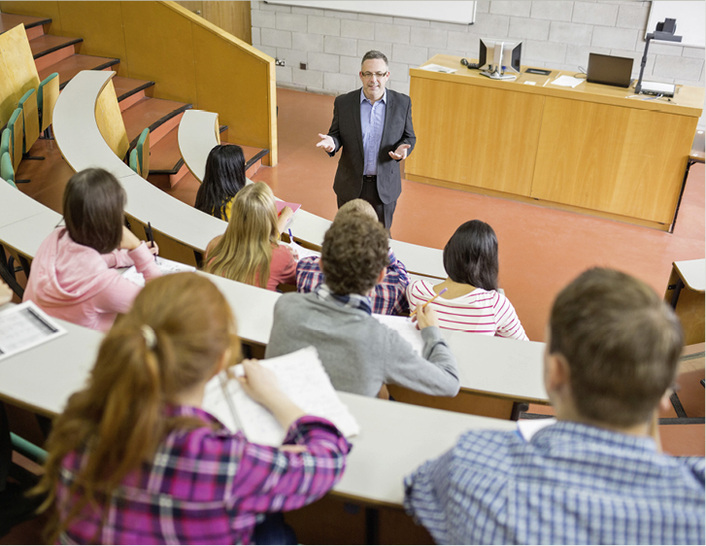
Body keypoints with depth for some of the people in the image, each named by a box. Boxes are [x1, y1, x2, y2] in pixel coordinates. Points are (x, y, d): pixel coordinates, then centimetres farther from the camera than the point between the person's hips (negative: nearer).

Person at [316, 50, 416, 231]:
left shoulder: (402, 103, -6)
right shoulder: (343, 103, -6)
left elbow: (409, 137, 3)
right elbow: (337, 134, 3)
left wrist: (403, 149, -20)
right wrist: (331, 143, -21)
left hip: (384, 186, 0)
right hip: (350, 185, 0)